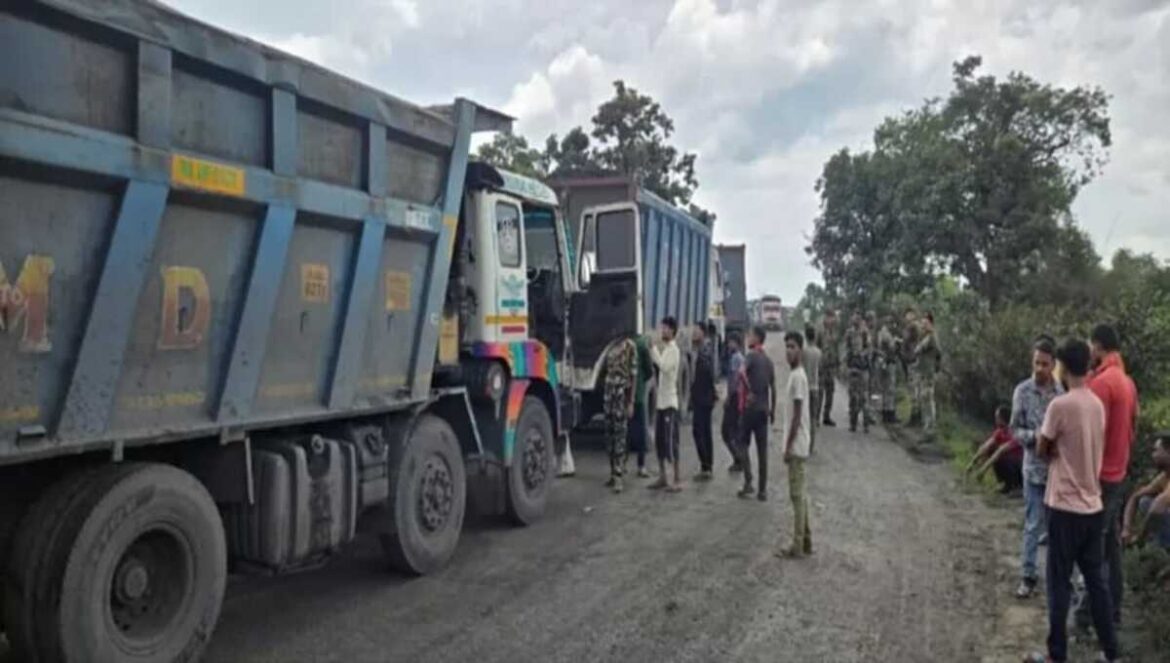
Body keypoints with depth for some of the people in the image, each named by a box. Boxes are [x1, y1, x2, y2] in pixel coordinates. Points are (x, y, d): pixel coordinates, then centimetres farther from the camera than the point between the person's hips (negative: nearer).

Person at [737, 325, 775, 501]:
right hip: (764, 409, 6)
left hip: (750, 407, -6)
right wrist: (772, 410, 19)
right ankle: (763, 490, 9)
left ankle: (748, 481, -3)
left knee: (743, 443, 6)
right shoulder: (769, 361, 11)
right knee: (762, 449, 6)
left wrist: (749, 392, -19)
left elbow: (742, 372, -30)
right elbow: (773, 389, 13)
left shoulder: (752, 356, -9)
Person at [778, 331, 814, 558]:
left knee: (797, 494, -5)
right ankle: (805, 541, 21)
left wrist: (788, 446, -18)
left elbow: (797, 416, -20)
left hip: (796, 445, -10)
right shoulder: (796, 375, 13)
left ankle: (798, 545, 1)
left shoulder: (797, 376, -17)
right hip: (798, 444, 10)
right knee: (799, 493, 14)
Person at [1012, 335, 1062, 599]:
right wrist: (1035, 436, -22)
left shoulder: (1064, 390, -1)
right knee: (1033, 525, 3)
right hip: (1035, 468, -2)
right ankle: (1028, 576, 13)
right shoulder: (1023, 391, -7)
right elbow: (1015, 430, -4)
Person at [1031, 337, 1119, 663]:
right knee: (1095, 579, 16)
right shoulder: (1098, 404, 5)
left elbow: (1042, 450, -6)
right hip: (1093, 505, 7)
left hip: (1066, 507, -7)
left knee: (1059, 583, 4)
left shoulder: (1061, 404, -18)